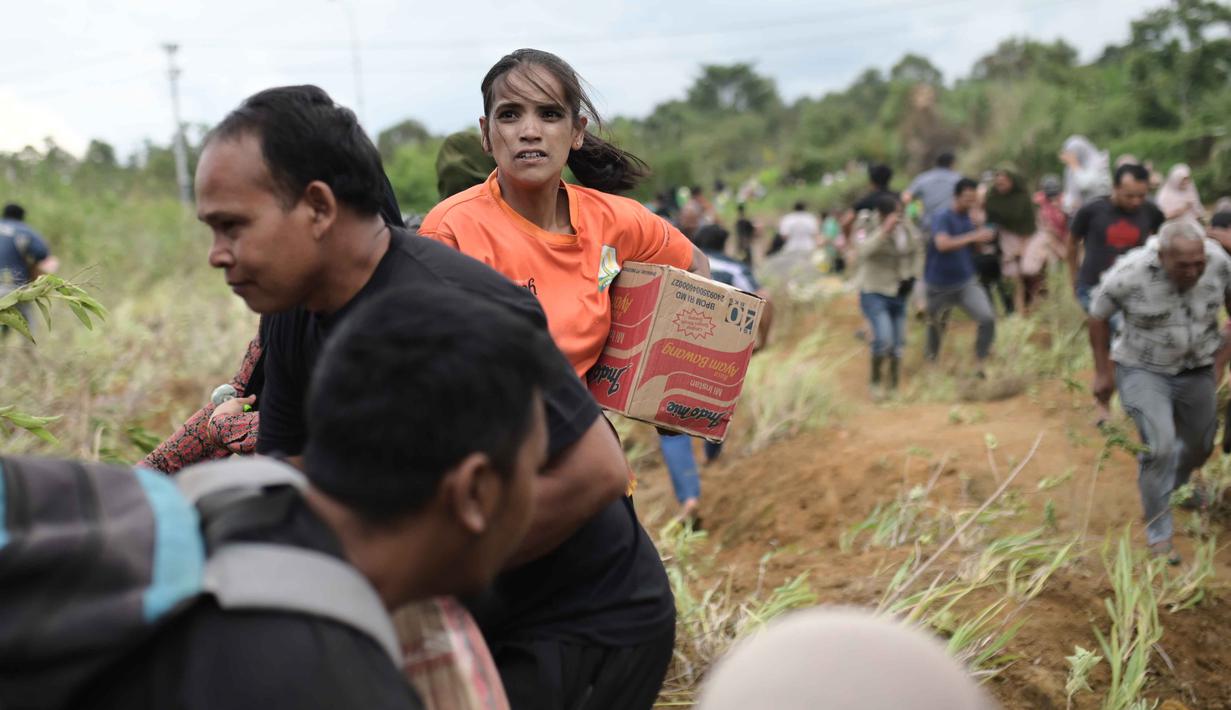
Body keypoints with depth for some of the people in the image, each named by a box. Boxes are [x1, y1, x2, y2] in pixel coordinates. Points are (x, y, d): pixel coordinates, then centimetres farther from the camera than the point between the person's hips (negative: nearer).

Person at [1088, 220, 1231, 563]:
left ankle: (1175, 489, 52)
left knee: (1200, 447, 19)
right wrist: (1103, 372, -6)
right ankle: (1158, 535, -4)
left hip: (1198, 370, 4)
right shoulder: (1130, 274, -26)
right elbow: (1098, 317, -11)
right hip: (1145, 370, -4)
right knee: (1159, 447, -19)